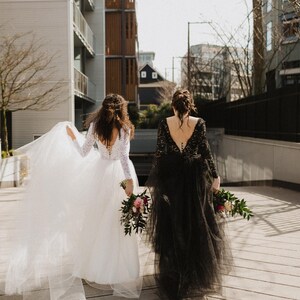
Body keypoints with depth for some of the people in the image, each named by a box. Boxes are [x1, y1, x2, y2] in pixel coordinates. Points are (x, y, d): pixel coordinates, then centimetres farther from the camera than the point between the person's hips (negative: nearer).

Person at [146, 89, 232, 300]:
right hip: (194, 178, 0)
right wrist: (214, 175, 3)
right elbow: (205, 151, -6)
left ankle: (172, 275, 22)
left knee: (172, 224, 11)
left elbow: (159, 153, -4)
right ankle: (198, 272, 25)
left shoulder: (164, 124, -5)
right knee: (196, 222, 14)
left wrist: (155, 179, 4)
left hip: (170, 176, 0)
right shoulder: (199, 123, -7)